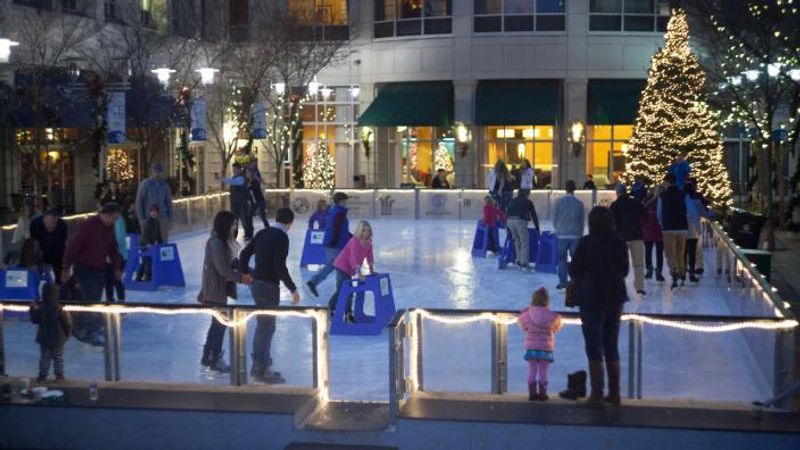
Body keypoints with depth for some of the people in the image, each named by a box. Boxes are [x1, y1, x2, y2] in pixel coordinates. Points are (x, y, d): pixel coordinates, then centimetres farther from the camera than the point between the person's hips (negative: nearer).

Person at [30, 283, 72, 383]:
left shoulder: (40, 309, -13)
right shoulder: (59, 309, -20)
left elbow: (34, 320, 2)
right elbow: (67, 324, -16)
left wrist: (33, 309, 17)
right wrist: (67, 333, 4)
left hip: (44, 338, 2)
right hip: (58, 338, -2)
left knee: (44, 357, 15)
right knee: (58, 357, 11)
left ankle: (42, 375, 18)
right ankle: (59, 375, 14)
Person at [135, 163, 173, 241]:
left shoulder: (165, 186, 10)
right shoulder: (144, 184, -1)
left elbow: (169, 202, 15)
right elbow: (139, 202, -2)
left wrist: (170, 218, 7)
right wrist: (141, 219, -8)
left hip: (163, 218, 4)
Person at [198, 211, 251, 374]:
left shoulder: (221, 241, 9)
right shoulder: (216, 242, -21)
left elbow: (229, 262, 13)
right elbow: (222, 269, -23)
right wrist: (240, 277, -16)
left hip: (219, 288, 10)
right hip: (216, 290, -10)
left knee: (217, 323, 18)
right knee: (220, 324, 1)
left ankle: (207, 357, 29)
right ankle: (215, 360, 13)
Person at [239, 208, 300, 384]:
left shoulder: (263, 233, 8)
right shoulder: (282, 237, -16)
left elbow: (244, 254, 10)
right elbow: (279, 266, -23)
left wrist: (245, 275, 23)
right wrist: (293, 289, -17)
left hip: (257, 284, 8)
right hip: (269, 286, -8)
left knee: (262, 326, 18)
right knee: (267, 328, -1)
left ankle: (259, 366, 27)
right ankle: (262, 370, 4)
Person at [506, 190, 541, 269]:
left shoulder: (512, 201, 28)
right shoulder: (528, 202, 19)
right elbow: (534, 215, 20)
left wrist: (507, 226, 35)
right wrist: (537, 228, 26)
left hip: (510, 221, 4)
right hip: (520, 221, -4)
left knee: (517, 240, 22)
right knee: (524, 242, 2)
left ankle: (519, 259, 21)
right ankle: (524, 262, -5)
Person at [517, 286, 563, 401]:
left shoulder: (527, 315, -6)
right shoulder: (552, 316, -8)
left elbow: (520, 320, 13)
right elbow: (557, 327, 9)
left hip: (531, 347, 1)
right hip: (546, 348, -1)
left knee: (532, 371, 6)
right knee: (543, 372, 3)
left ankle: (532, 393, 4)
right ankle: (542, 394, 2)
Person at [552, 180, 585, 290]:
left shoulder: (559, 202, -6)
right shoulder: (579, 203, -2)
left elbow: (554, 218, 2)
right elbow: (582, 221, 5)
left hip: (562, 235, -1)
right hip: (575, 235, 1)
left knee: (562, 259, 8)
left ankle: (563, 282, 5)